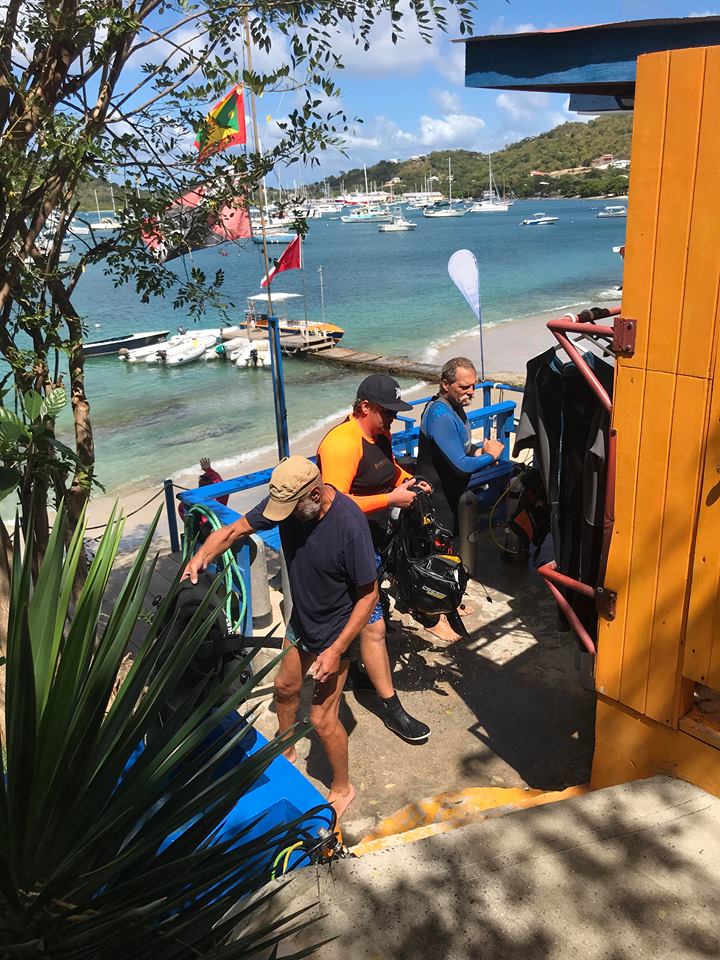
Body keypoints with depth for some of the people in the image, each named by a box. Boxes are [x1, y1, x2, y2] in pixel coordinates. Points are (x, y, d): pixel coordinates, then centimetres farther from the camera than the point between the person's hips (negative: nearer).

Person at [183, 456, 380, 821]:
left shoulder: (349, 525, -34)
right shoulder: (286, 500, -17)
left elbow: (368, 594, -25)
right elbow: (234, 530, -8)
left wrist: (336, 650, -24)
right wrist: (201, 556, -28)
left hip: (334, 634, -7)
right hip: (299, 622, 7)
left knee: (321, 718, 2)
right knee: (285, 687, 26)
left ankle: (342, 787, 30)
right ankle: (285, 752, 54)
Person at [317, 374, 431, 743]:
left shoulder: (380, 433, 5)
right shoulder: (343, 442, -24)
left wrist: (408, 481, 4)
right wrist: (392, 498, -27)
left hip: (373, 539, 9)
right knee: (374, 626, -3)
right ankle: (391, 708, 7)